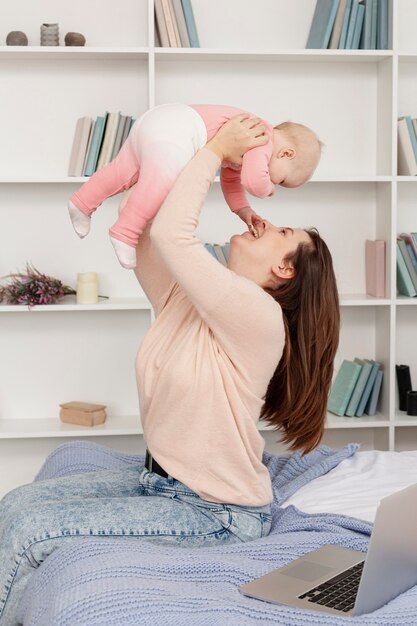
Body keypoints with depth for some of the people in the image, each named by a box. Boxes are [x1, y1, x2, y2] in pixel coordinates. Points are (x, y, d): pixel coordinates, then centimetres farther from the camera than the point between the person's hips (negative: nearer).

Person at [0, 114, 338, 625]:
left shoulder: (258, 315, -22)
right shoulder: (183, 296, 3)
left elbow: (170, 233, -28)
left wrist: (215, 150, -17)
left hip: (217, 513, -8)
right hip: (158, 479, 9)